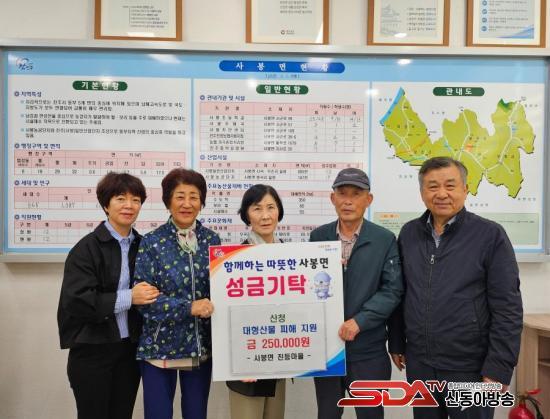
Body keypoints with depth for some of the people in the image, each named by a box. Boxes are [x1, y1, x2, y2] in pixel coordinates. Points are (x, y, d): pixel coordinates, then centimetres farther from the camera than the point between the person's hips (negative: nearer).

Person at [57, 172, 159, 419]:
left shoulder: (142, 246, 5)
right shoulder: (87, 247, -10)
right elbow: (75, 301, -18)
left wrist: (149, 295, -6)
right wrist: (128, 298, -23)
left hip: (129, 349, 5)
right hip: (92, 351, -4)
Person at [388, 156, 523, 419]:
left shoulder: (490, 235, -9)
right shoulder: (408, 233, 3)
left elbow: (508, 309, -10)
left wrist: (498, 369, -13)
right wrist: (396, 344, 10)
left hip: (470, 368, -3)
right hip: (418, 364, 4)